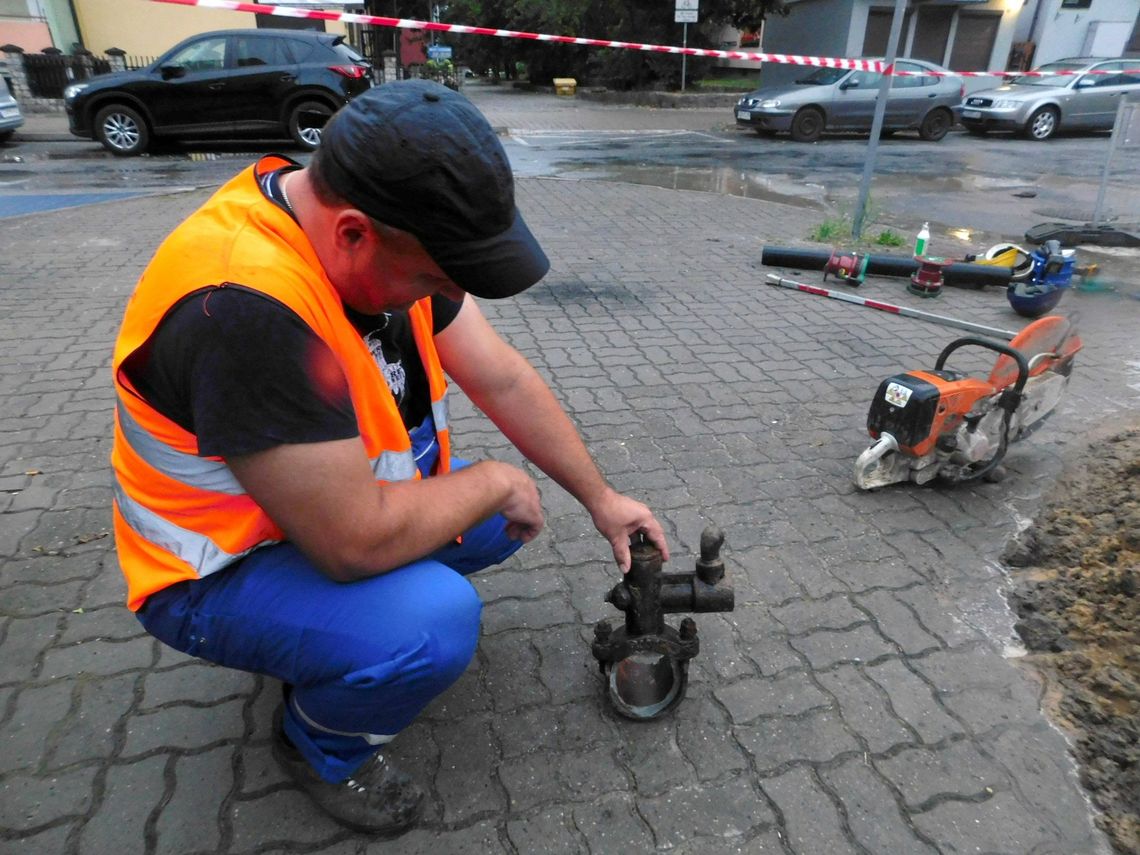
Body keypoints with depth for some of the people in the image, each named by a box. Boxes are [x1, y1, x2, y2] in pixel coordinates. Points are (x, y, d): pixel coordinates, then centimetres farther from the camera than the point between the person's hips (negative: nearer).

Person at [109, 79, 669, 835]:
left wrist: (602, 499, -1)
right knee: (435, 622, -28)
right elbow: (360, 539, -35)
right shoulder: (245, 303, -38)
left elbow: (504, 380, -5)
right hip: (225, 567, -7)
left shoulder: (388, 235, -11)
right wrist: (496, 483, -18)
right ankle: (319, 745, 4)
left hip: (349, 502, 7)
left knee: (508, 513, 4)